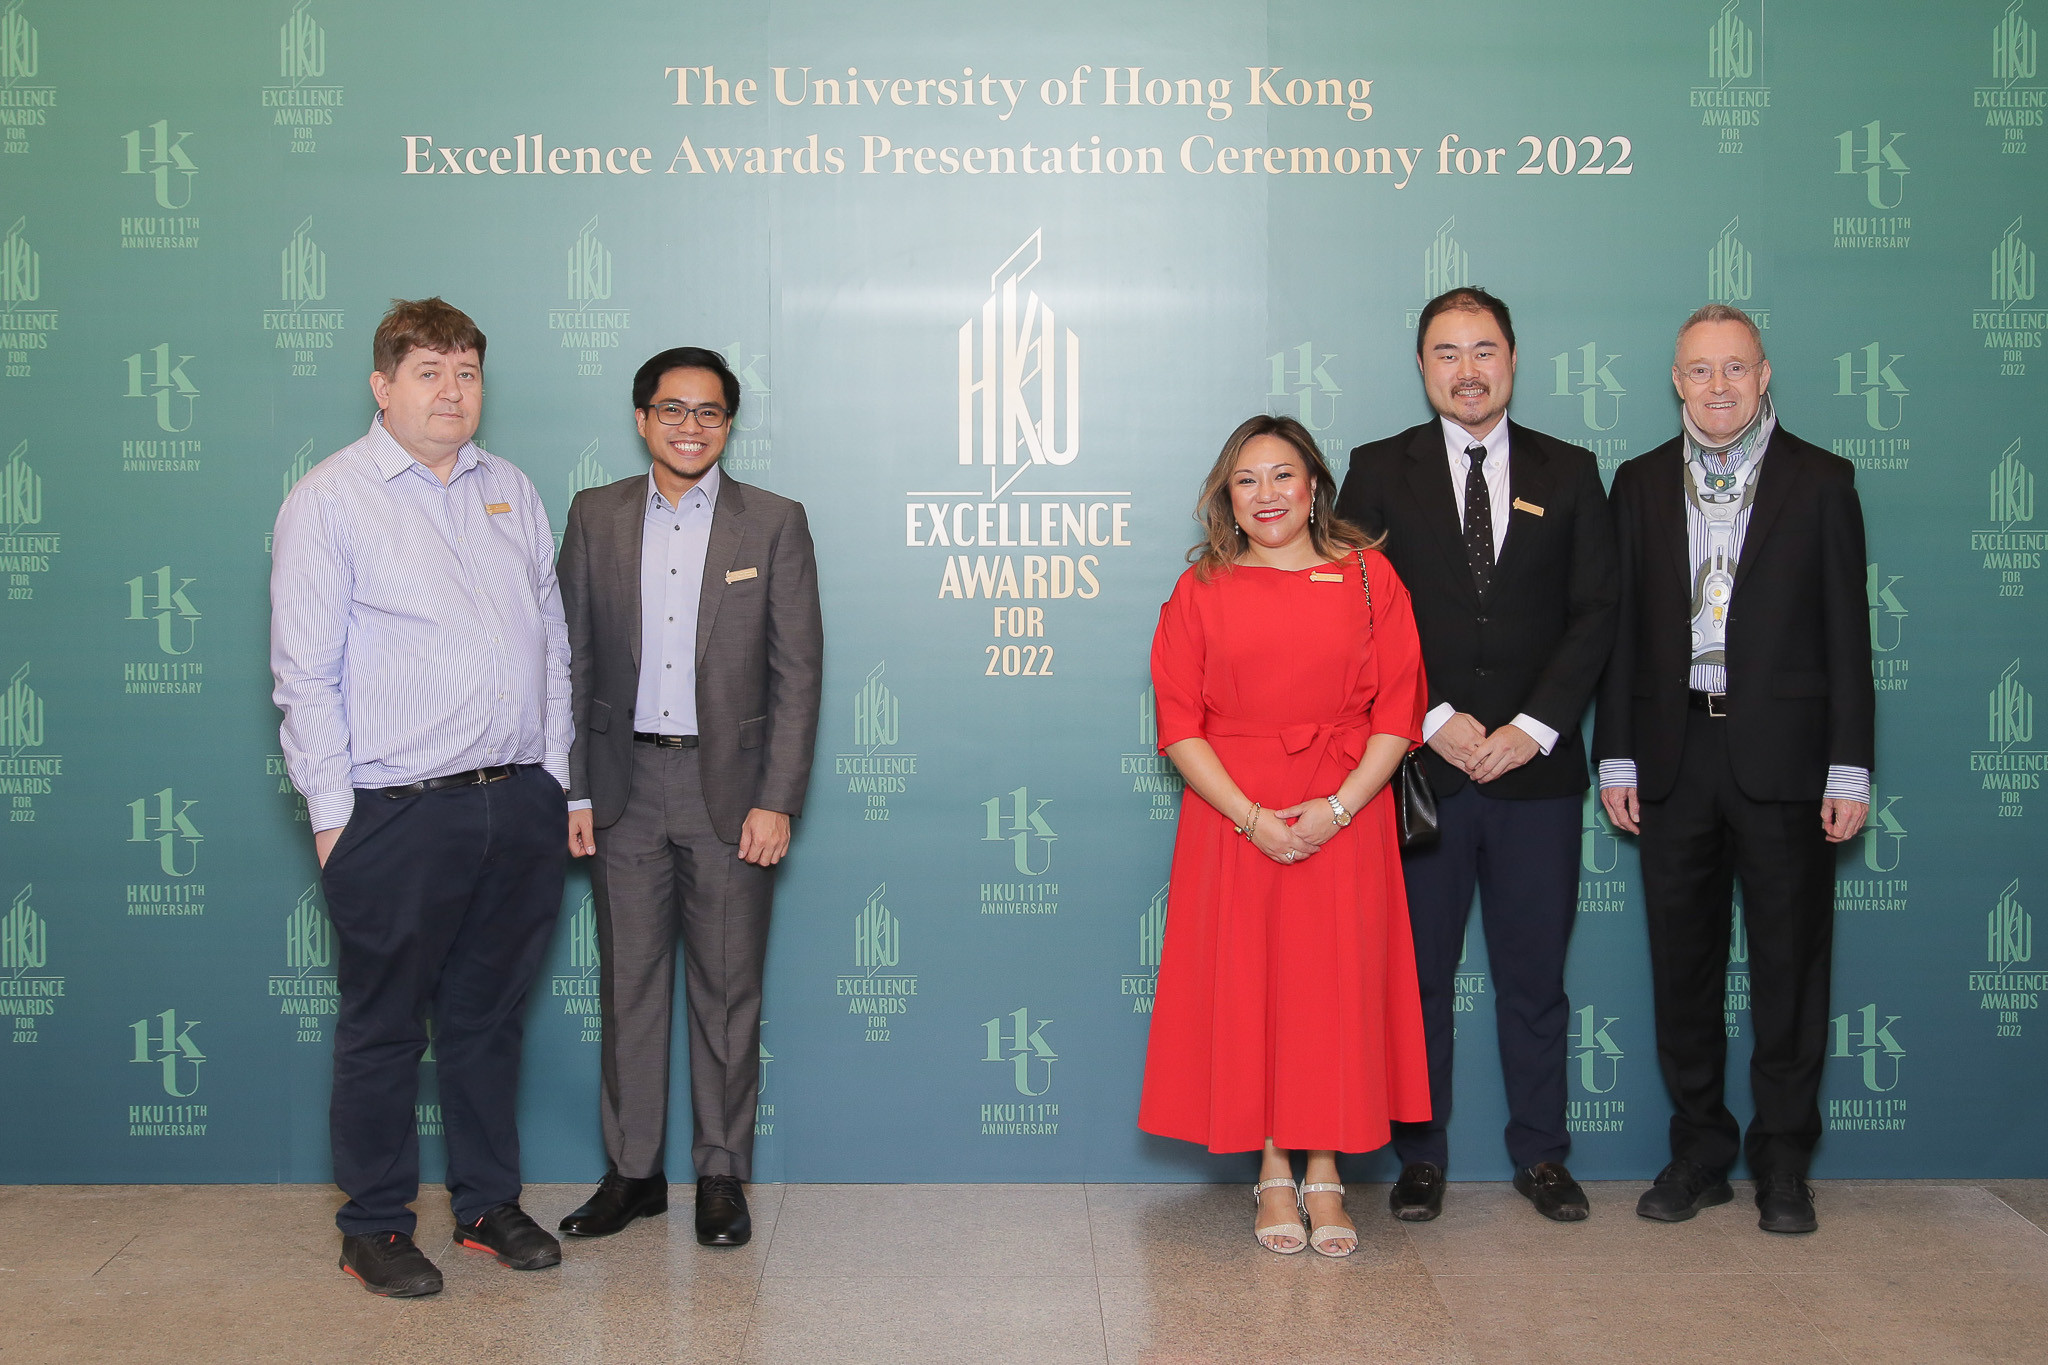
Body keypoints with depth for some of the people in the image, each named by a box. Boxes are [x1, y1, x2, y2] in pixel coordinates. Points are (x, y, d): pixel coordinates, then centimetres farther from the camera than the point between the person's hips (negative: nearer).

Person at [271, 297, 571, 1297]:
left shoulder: (511, 491, 12)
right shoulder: (329, 499, -3)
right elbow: (305, 673, -5)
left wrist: (557, 778, 11)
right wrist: (332, 812, -9)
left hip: (520, 803, 5)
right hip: (398, 813, -4)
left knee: (488, 1017, 15)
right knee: (383, 1029, 6)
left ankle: (489, 1206, 28)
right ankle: (374, 1228, 19)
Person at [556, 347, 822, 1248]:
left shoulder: (775, 524, 1)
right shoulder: (594, 517, 7)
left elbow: (797, 669, -2)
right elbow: (573, 659, 7)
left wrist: (776, 800, -9)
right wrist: (573, 789, 0)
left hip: (729, 788, -2)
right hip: (624, 787, 2)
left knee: (727, 988, 5)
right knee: (627, 983, 8)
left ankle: (722, 1175, 17)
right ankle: (632, 1171, 20)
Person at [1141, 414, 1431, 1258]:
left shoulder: (1368, 576, 4)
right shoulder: (1201, 590, 5)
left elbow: (1398, 710, 0)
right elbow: (1178, 722, -1)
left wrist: (1338, 807, -12)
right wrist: (1250, 815, -12)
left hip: (1344, 820, 0)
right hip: (1233, 819, 0)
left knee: (1338, 988, 1)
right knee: (1247, 988, 3)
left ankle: (1324, 1175, 14)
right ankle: (1272, 1173, 17)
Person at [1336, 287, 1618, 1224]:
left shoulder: (1569, 472, 10)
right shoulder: (1380, 471, 5)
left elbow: (1595, 612, 4)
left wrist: (1533, 726, -7)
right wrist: (1434, 720, -10)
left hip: (1536, 763, 1)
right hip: (1418, 763, -1)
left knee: (1535, 973, 8)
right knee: (1419, 973, 5)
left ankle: (1541, 1155, 21)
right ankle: (1420, 1155, 17)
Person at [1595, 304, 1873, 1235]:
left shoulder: (1820, 480, 3)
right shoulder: (1641, 483, 9)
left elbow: (1846, 631, 0)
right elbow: (1623, 627, 8)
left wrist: (1850, 767, -6)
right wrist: (1617, 756, 3)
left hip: (1782, 754, -2)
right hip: (1675, 752, 2)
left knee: (1789, 964, 4)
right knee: (1682, 961, 8)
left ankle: (1782, 1163, 16)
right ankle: (1698, 1152, 21)